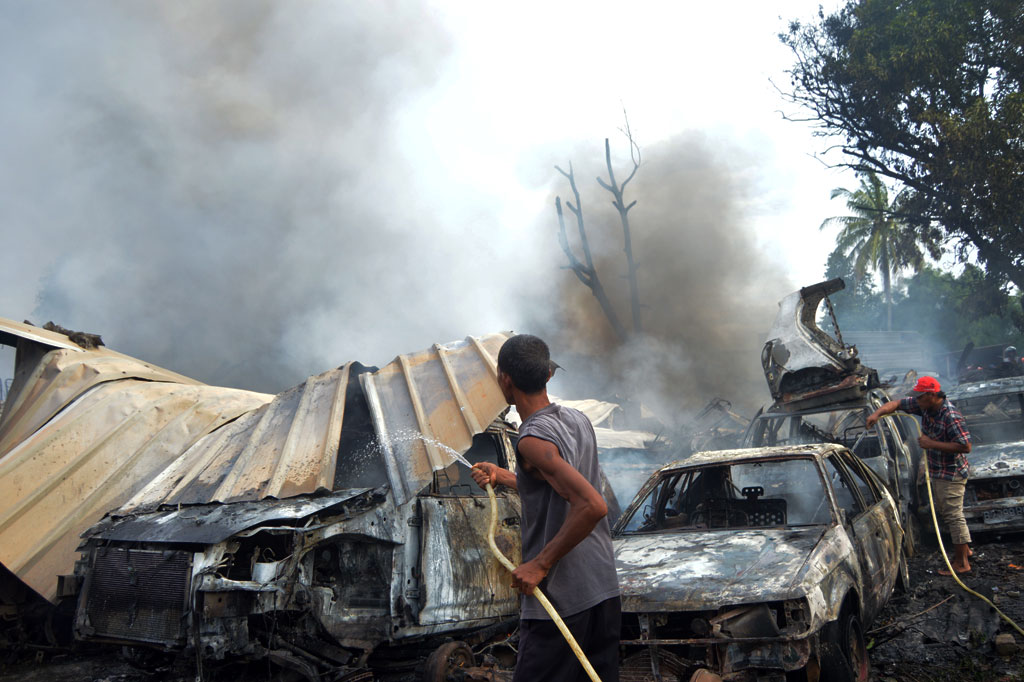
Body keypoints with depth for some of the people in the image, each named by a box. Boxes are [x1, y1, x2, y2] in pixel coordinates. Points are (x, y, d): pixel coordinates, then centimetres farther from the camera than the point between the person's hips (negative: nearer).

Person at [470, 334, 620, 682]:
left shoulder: (533, 439, -19)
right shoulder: (578, 419, 5)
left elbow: (593, 506, -29)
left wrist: (539, 564, -21)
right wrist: (502, 476, 26)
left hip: (559, 599, -8)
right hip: (605, 589, 8)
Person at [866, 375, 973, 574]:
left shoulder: (951, 416, -27)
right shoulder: (925, 406, -2)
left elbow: (965, 446, -29)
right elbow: (897, 404, 6)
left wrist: (932, 444, -27)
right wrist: (878, 413, -12)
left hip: (951, 474, -10)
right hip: (937, 472, 10)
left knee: (953, 515, -3)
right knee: (944, 512, 21)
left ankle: (961, 563, 7)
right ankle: (965, 549, 36)